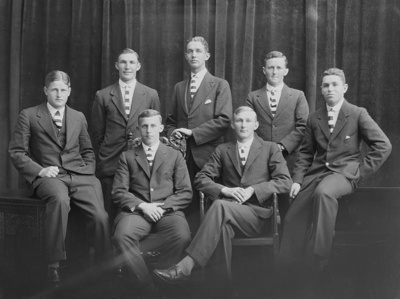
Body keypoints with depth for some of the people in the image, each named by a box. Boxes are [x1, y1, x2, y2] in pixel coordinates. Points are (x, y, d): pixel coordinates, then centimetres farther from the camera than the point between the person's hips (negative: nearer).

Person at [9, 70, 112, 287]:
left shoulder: (78, 117, 22)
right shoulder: (28, 116, 10)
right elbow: (16, 152, 5)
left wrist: (89, 171, 9)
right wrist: (39, 170, -9)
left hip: (80, 176, 3)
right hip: (49, 177, -3)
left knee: (101, 217, -22)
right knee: (60, 200, -39)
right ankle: (54, 265, -29)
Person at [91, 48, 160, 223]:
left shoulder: (151, 95, 8)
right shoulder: (103, 96, 7)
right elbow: (97, 134, 9)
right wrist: (102, 159, 7)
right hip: (110, 165, 0)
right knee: (111, 216, 1)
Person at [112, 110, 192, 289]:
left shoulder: (175, 156, 17)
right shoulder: (127, 157, 18)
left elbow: (186, 193, 8)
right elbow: (118, 192, 7)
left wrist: (162, 206, -8)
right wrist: (142, 205, -11)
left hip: (167, 212, 0)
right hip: (135, 211, 0)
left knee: (182, 236, -35)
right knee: (121, 236, -34)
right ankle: (148, 287, -18)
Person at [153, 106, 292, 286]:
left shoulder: (270, 149, 14)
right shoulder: (222, 150, 21)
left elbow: (285, 182, 3)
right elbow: (201, 179, 13)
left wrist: (252, 190, -10)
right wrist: (225, 190, -8)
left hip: (256, 213, -2)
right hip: (227, 209, 2)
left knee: (221, 205, -34)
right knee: (223, 225, -38)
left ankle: (185, 267, -38)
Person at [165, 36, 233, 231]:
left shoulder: (220, 85, 4)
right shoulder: (179, 87, 18)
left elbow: (224, 120, -7)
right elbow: (170, 121, 20)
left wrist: (192, 132, -11)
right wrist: (172, 134, -2)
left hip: (208, 155, -3)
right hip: (183, 155, 3)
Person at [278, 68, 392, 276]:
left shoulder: (358, 114, 2)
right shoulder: (314, 118, 14)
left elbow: (383, 146, -2)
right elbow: (305, 153, 16)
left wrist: (361, 171, -7)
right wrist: (297, 179, 1)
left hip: (344, 172, -5)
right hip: (317, 173, 5)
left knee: (323, 192, -37)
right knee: (293, 219, -9)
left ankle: (317, 263, -31)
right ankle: (288, 268, 4)